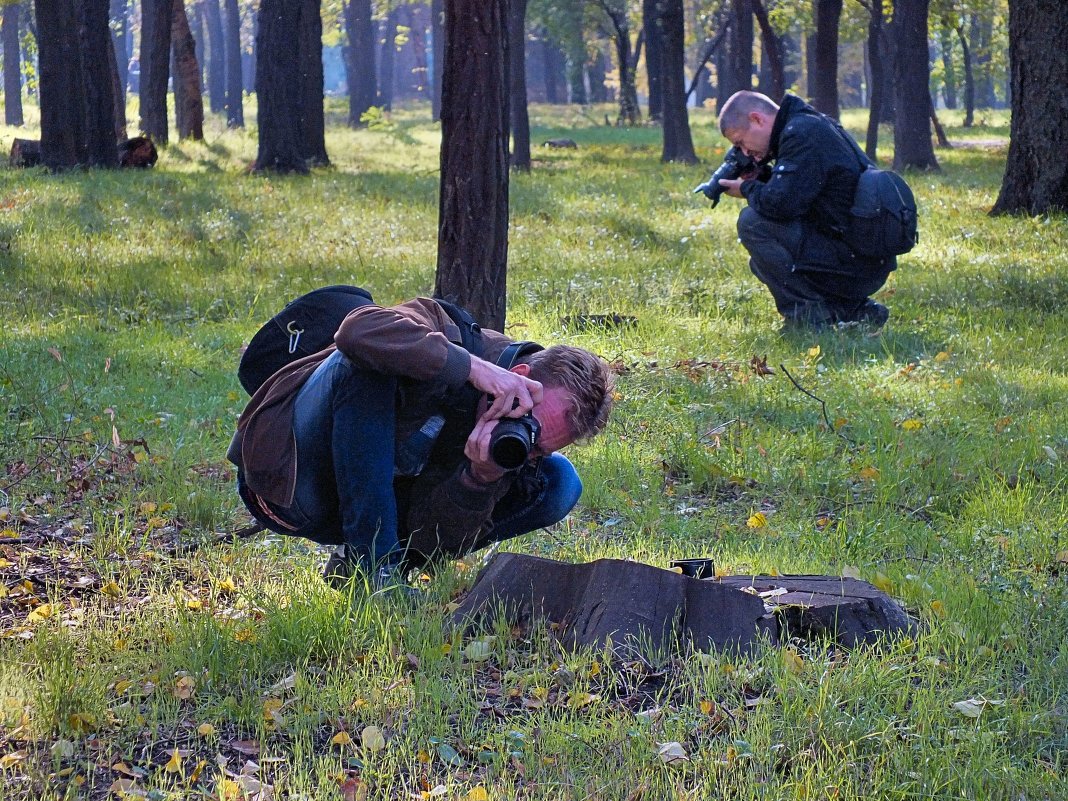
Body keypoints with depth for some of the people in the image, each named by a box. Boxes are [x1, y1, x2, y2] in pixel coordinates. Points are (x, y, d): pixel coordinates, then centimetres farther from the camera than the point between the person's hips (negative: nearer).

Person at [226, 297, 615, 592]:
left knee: (558, 483, -7)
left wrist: (482, 479, -34)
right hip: (286, 486, -5)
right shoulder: (450, 337, -24)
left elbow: (438, 540, -16)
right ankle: (368, 564, -27)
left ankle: (395, 559, -2)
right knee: (368, 362, -36)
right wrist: (475, 368, -47)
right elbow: (357, 331, -46)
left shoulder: (516, 456, -9)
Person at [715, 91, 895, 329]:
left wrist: (747, 189, -4)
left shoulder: (802, 134, -16)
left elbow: (779, 204, -25)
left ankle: (808, 312, -10)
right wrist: (760, 177, 9)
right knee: (762, 260, 24)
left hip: (855, 261, -10)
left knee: (752, 222, -15)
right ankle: (855, 309, 15)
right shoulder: (813, 125, 16)